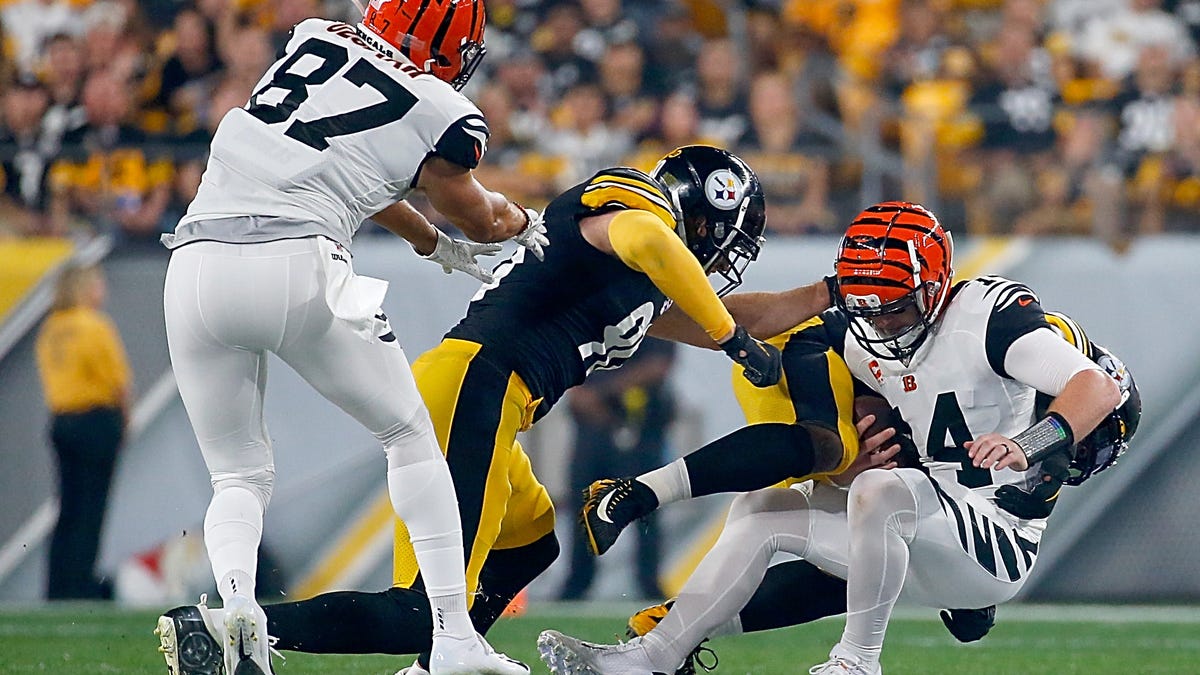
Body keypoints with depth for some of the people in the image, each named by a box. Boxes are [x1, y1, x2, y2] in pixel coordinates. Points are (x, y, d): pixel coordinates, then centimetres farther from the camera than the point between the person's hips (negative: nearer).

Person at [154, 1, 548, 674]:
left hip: (197, 266, 4)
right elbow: (480, 219, 27)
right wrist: (524, 222, 50)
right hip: (295, 264, -4)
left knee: (241, 476, 15)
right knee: (411, 435, 17)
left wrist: (436, 243, 47)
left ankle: (234, 599, -15)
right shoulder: (444, 117, 8)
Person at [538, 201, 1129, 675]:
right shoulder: (860, 334, 6)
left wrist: (1026, 447, -43)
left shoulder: (990, 315, -17)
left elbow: (1099, 390, -28)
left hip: (1000, 539, -8)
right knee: (760, 509, 8)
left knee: (877, 490, -34)